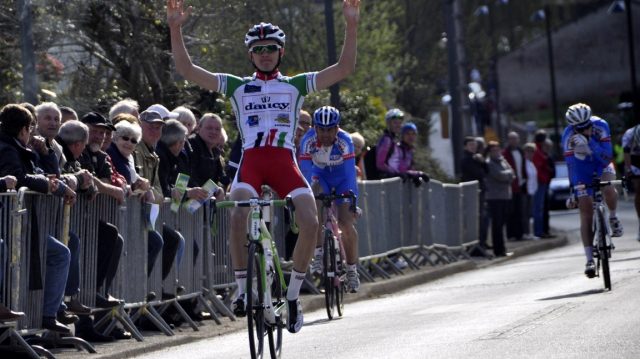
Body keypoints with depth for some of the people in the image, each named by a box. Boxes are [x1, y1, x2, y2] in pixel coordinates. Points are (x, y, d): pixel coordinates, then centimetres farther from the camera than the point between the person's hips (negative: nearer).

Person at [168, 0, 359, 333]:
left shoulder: (296, 85, 15)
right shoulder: (237, 86, 14)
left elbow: (344, 68, 6)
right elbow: (186, 69, 6)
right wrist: (175, 29, -7)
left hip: (284, 162, 1)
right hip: (251, 160, -1)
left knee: (310, 221, -19)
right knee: (239, 215, -29)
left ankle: (293, 295, -1)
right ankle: (243, 290, -15)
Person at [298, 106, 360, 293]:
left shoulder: (344, 141, -32)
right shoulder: (308, 140, -29)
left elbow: (350, 171, -34)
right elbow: (305, 170, -30)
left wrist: (352, 199, -40)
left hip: (342, 179, -1)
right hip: (320, 177, 1)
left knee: (347, 225, -12)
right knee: (314, 206, -32)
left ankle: (352, 270, 6)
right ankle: (318, 255, -24)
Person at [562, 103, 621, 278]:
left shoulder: (600, 126, -27)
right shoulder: (568, 137, -28)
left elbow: (607, 157, -30)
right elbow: (571, 165, -26)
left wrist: (590, 144, -44)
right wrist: (573, 192, -28)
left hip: (601, 165, 1)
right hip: (582, 171, 0)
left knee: (607, 189, -34)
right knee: (586, 215, -8)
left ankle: (613, 218, -4)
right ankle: (589, 260, -6)